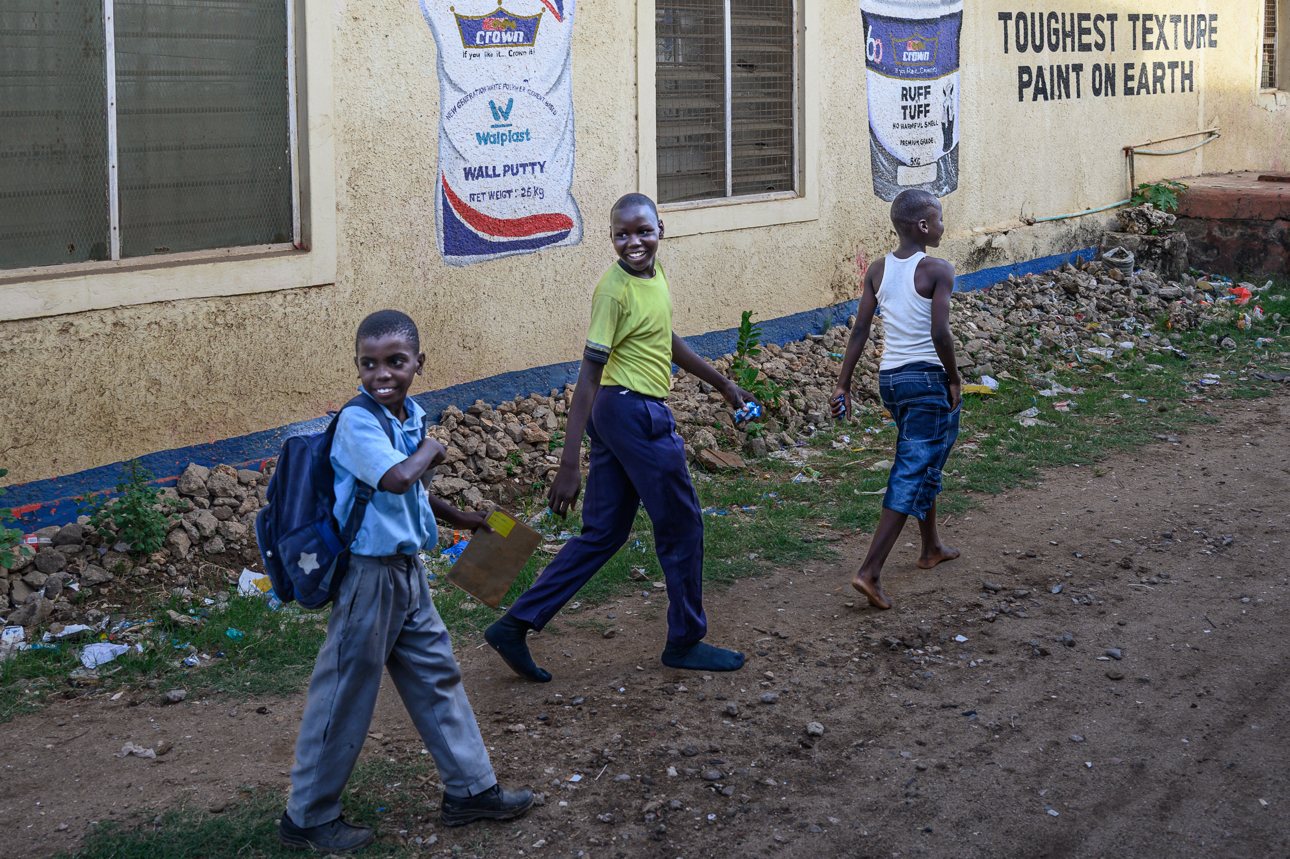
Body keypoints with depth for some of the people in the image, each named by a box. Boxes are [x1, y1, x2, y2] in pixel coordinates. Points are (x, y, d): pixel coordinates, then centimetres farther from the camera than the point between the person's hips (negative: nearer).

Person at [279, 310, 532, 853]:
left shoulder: (411, 417, 7)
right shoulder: (357, 422, -20)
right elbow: (396, 478, -36)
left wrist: (458, 518, 28)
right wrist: (429, 450, -17)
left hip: (408, 572, 8)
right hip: (369, 574, -8)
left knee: (437, 676, 16)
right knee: (346, 694, 1)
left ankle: (470, 788, 29)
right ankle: (307, 817, 14)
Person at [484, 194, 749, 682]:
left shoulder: (654, 275, 8)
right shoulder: (614, 290, -18)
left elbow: (667, 341, 26)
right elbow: (588, 376, -21)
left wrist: (723, 385, 33)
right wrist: (569, 465, -24)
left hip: (619, 416, 9)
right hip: (637, 415, -9)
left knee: (602, 533, 11)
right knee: (681, 527, 6)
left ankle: (516, 625, 10)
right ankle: (686, 642, 23)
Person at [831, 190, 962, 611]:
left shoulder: (878, 270, 4)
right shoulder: (937, 271, -12)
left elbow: (860, 331, 3)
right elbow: (940, 333, -20)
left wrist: (843, 385, 6)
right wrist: (955, 378, -7)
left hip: (890, 377, 7)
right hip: (927, 377, -7)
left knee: (923, 464, 26)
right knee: (912, 475, -5)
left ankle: (931, 547, 42)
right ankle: (870, 571, -14)